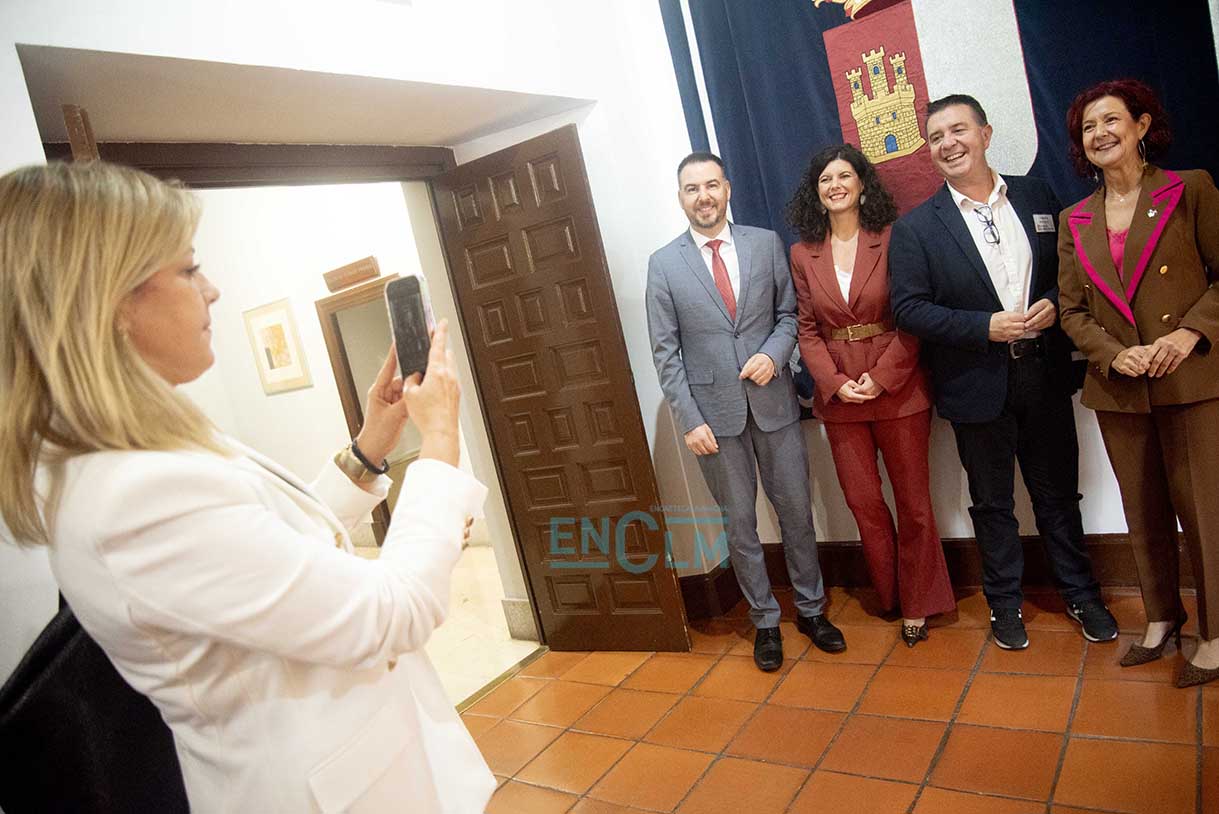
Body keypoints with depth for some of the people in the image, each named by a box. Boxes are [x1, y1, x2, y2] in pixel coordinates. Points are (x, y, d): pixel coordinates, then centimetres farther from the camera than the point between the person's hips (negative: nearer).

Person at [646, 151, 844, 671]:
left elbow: (790, 312, 8)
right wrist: (689, 419, -9)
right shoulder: (664, 264, -1)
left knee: (796, 511, 11)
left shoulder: (766, 243, 3)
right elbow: (666, 352, -3)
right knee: (740, 523, 10)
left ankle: (810, 609, 31)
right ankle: (765, 621, 26)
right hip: (714, 411, -1)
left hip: (773, 402, 1)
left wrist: (774, 354, -12)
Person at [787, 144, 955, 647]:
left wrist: (881, 377, -14)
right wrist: (835, 382, -10)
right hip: (838, 395, 3)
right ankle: (891, 598, 29)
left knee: (913, 501, 7)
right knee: (864, 503, 9)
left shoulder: (892, 239, -3)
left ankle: (918, 603, 24)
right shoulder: (803, 253, 5)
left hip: (898, 389, -2)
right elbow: (807, 329, 3)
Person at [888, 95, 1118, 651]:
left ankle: (1081, 594, 34)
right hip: (977, 384, -2)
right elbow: (908, 308, -10)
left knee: (1058, 493, 15)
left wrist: (1054, 304, -12)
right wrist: (985, 327, -19)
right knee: (992, 502, 12)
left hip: (1044, 374, 2)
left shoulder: (1037, 198, 4)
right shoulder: (916, 227, -5)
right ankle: (1004, 604, 29)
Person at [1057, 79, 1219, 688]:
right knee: (1144, 512, 13)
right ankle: (1161, 618, 30)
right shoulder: (1074, 221, 9)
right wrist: (1115, 355, -10)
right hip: (1119, 388, 3)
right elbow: (1072, 311, 7)